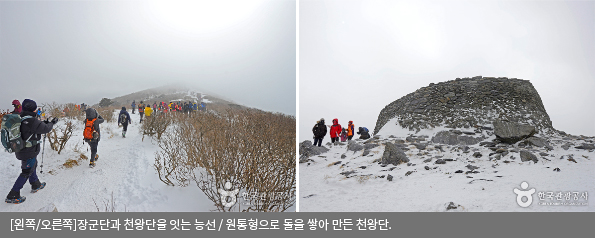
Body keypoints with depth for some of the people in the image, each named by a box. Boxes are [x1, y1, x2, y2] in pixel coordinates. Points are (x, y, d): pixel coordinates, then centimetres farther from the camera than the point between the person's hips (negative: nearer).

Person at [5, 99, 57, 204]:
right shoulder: (31, 121, -27)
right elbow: (45, 129, -19)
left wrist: (44, 123, 10)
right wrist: (52, 123, -1)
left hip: (21, 149, 9)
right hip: (29, 152, -9)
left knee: (33, 166, 27)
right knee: (27, 172, 2)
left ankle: (35, 185, 46)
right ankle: (12, 196, 6)